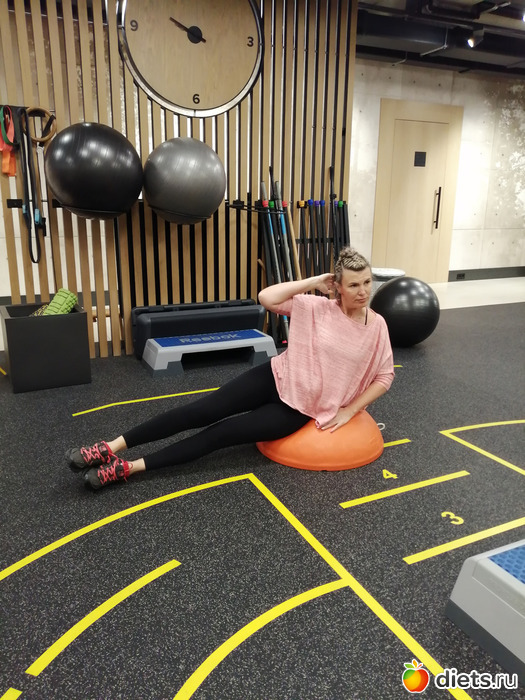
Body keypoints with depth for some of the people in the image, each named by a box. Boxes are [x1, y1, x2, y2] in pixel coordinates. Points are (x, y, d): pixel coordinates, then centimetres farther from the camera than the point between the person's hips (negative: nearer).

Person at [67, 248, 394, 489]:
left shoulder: (377, 326, -6)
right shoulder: (318, 308, -9)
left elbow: (385, 376, 2)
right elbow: (266, 297, -19)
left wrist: (348, 411, -5)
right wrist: (314, 282, -18)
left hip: (300, 409, -1)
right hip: (278, 378, 1)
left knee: (223, 432, -11)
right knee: (203, 411, -12)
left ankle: (128, 468, -11)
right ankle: (111, 447, -8)